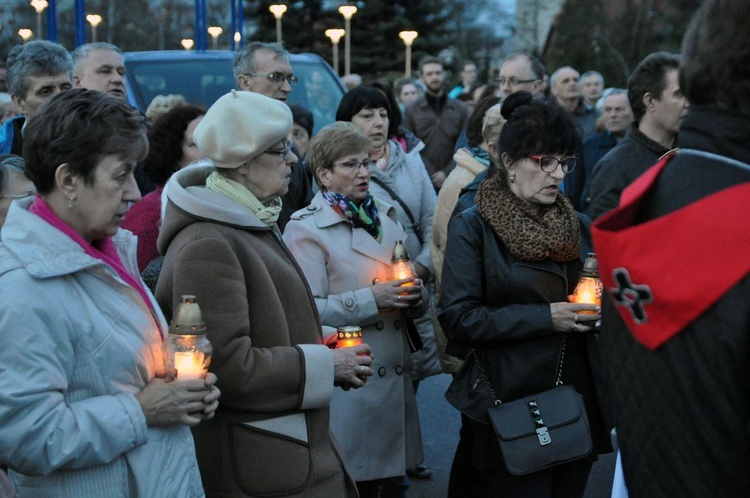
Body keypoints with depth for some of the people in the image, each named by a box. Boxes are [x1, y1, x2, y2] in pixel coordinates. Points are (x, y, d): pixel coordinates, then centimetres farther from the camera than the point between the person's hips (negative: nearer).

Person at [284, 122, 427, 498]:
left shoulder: (385, 216, 13)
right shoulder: (306, 229, -8)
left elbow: (406, 292, 19)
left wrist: (414, 296, -3)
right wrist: (371, 300, -22)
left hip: (395, 378, 6)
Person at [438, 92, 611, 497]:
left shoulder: (579, 227, 10)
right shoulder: (473, 228, -5)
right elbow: (458, 320, -13)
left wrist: (599, 311, -5)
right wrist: (545, 318, -19)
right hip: (510, 410, -5)